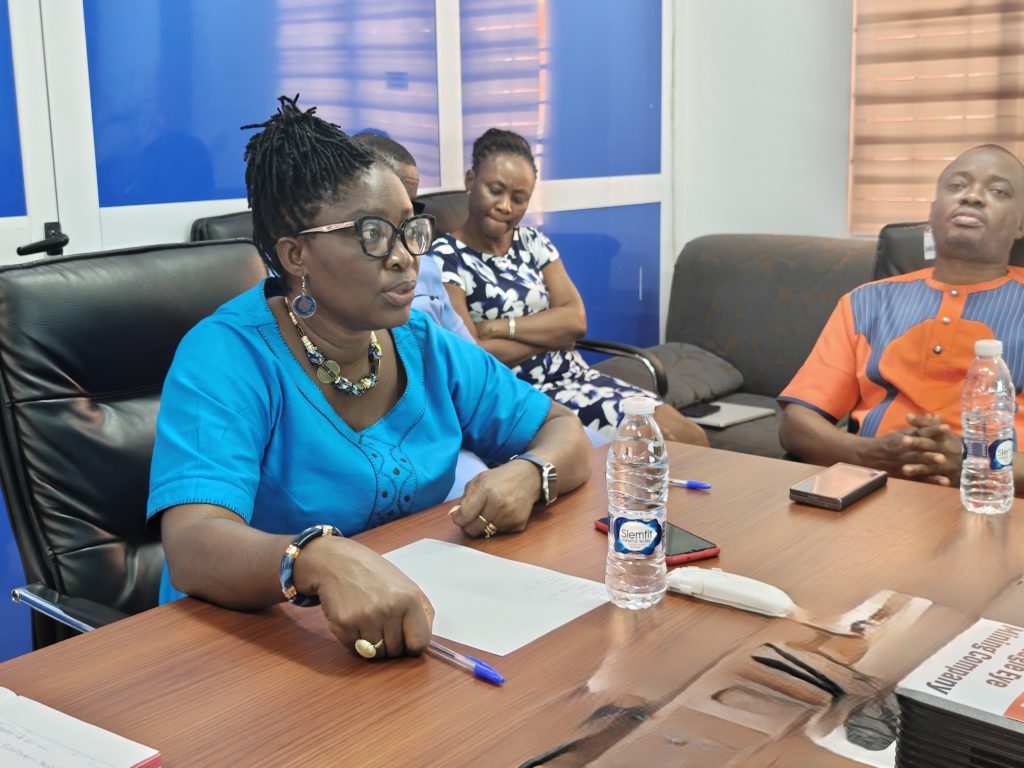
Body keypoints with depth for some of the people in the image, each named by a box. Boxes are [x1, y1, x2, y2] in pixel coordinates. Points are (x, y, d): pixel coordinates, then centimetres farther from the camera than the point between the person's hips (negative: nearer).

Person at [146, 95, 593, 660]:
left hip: (417, 630, 5)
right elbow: (193, 548, -29)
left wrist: (526, 476, -14)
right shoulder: (227, 358, -16)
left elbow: (565, 434, 10)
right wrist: (323, 560, -50)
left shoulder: (427, 349, 3)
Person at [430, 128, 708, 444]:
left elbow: (576, 319, -2)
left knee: (689, 437, -7)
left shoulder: (533, 243, 11)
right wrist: (552, 332, -8)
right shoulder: (444, 258, -7)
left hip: (572, 377, 6)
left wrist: (497, 328, -14)